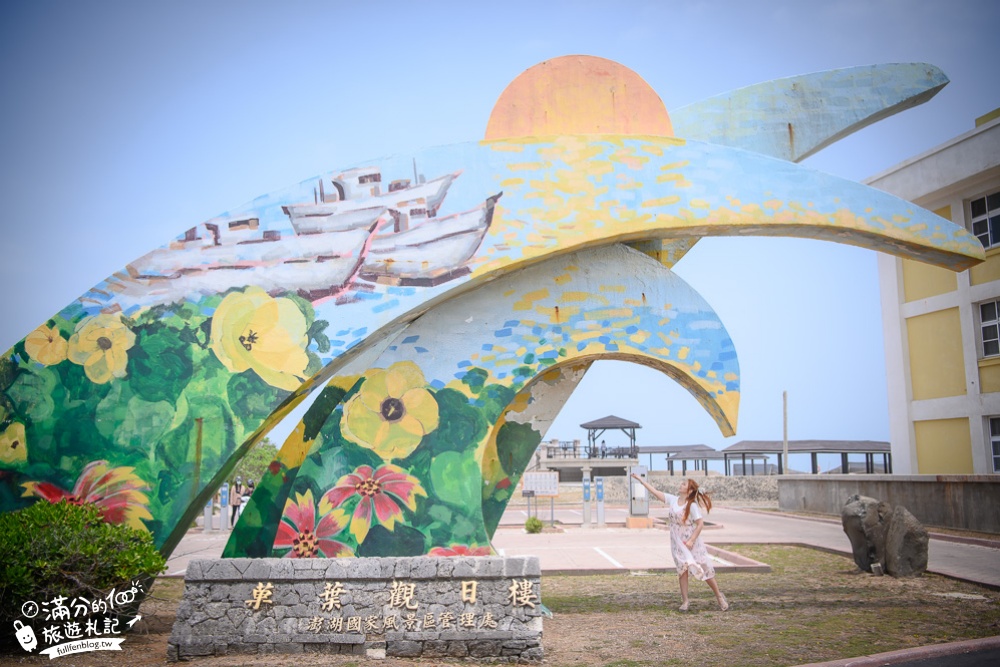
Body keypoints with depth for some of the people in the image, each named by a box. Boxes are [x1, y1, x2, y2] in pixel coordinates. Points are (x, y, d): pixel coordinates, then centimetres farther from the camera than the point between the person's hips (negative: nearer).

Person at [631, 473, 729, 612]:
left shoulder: (692, 505, -14)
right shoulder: (673, 500, 0)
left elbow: (700, 524, -16)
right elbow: (655, 492, 4)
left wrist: (691, 541, -22)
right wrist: (640, 479, 4)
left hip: (691, 541, -4)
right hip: (678, 542, 4)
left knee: (704, 568, 3)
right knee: (683, 569, 1)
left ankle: (719, 596, 20)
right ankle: (684, 601, 7)